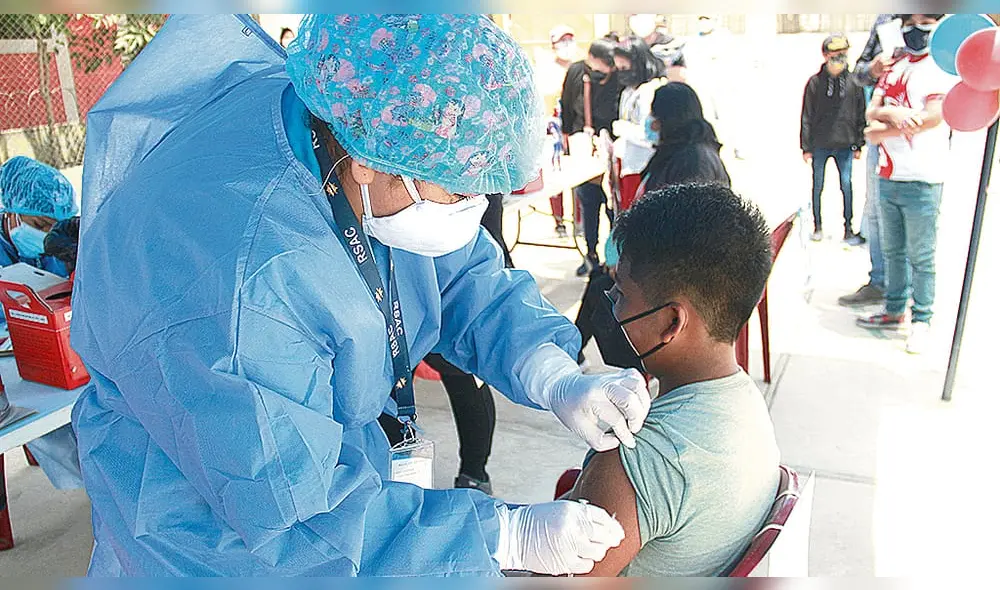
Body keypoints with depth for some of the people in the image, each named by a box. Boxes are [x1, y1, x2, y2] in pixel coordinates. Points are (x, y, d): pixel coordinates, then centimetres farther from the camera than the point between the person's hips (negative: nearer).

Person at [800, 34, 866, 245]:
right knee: (817, 186, 8)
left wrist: (858, 144, 5)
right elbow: (807, 117, 0)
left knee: (847, 185, -1)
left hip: (845, 145, 1)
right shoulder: (815, 82, -1)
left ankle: (848, 229, 8)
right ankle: (817, 226, 21)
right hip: (820, 145, 0)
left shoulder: (854, 81, 2)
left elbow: (860, 115, 7)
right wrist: (806, 146, -3)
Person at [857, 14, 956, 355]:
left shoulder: (944, 67, -4)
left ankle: (922, 321, 12)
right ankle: (894, 312, 28)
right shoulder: (894, 68, 15)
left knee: (921, 257, 0)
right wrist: (893, 113, -15)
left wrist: (882, 131, -8)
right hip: (889, 176, 7)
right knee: (893, 251, 15)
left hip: (922, 180, -7)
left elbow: (934, 116, -15)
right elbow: (872, 112, 7)